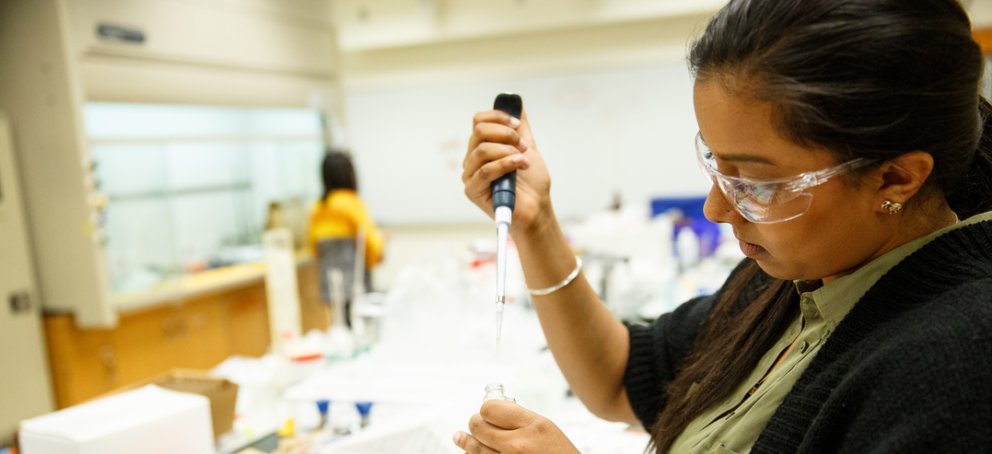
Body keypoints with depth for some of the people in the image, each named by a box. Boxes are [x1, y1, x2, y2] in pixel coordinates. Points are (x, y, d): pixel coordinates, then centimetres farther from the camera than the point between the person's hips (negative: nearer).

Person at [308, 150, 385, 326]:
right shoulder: (351, 202, -10)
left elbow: (313, 246, 16)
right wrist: (380, 237, 10)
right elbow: (371, 244, -10)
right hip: (355, 286, -6)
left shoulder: (317, 208, 8)